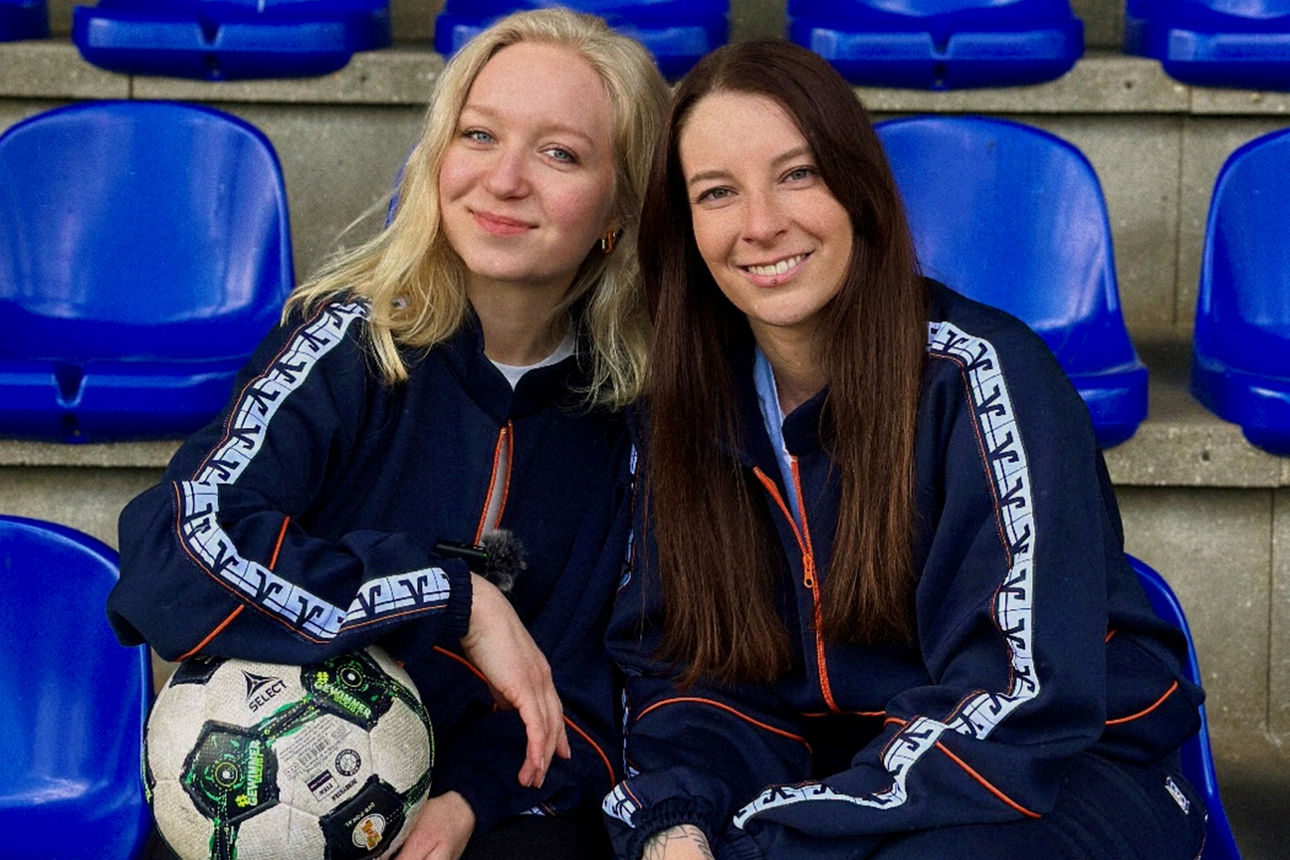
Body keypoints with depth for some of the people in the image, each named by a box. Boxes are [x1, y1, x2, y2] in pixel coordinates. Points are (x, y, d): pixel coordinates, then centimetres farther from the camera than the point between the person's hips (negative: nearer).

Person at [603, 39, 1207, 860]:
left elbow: (1025, 698, -21)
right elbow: (681, 663, 1)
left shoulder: (978, 371, -15)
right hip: (838, 769, 4)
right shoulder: (687, 406, 1)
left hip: (1064, 772, -4)